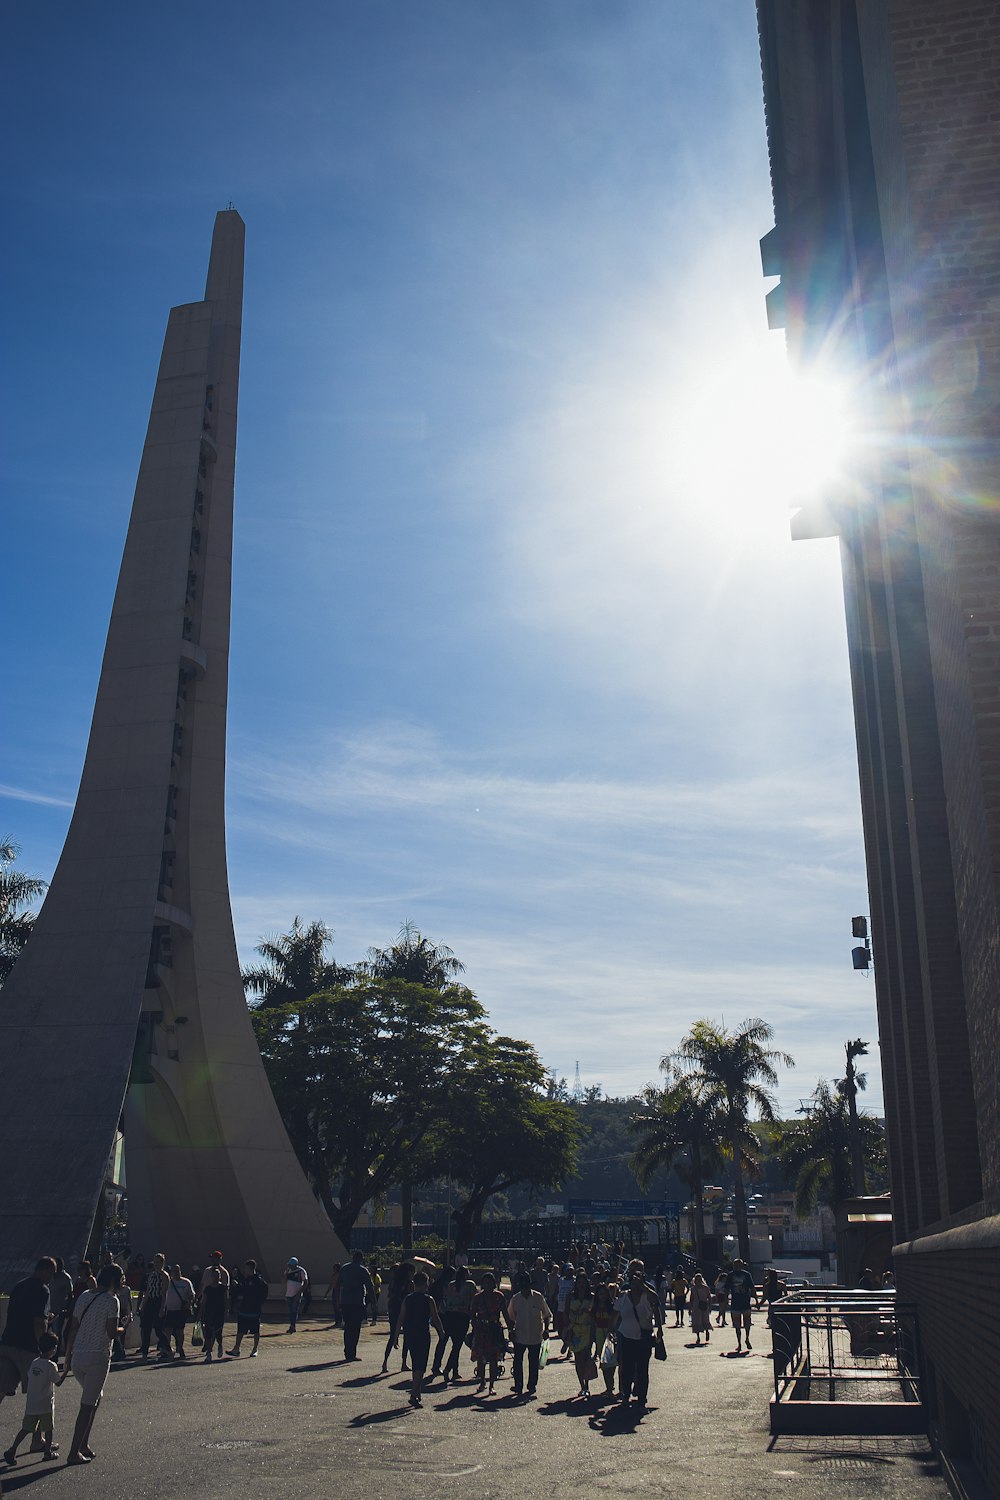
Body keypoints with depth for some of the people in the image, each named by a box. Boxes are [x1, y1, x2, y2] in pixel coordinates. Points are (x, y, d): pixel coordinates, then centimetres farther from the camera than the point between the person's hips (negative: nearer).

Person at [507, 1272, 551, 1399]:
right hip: (520, 1335, 1)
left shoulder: (538, 1297, -7)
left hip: (536, 1336, -1)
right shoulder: (515, 1299, -4)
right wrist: (511, 1330, -2)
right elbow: (510, 1317, 7)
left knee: (533, 1362, 7)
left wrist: (546, 1329, -5)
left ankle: (532, 1386, 18)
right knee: (517, 1361, -2)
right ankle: (518, 1386, 6)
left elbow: (547, 1315, 2)